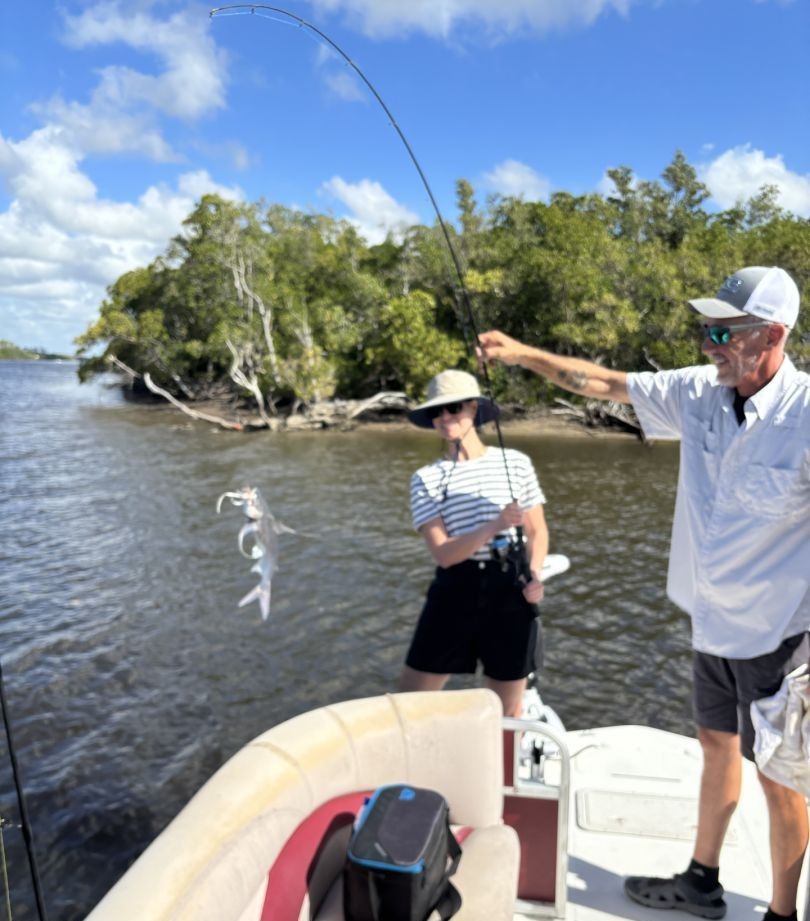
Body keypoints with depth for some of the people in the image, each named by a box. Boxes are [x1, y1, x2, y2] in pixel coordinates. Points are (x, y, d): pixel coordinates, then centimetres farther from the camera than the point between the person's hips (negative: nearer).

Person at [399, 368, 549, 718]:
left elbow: (538, 531, 11)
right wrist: (494, 526, -25)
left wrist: (534, 575, -8)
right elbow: (443, 553, -10)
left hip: (510, 591, 1)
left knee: (507, 712, 13)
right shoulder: (426, 478, 0)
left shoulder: (516, 462, 4)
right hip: (454, 591, 0)